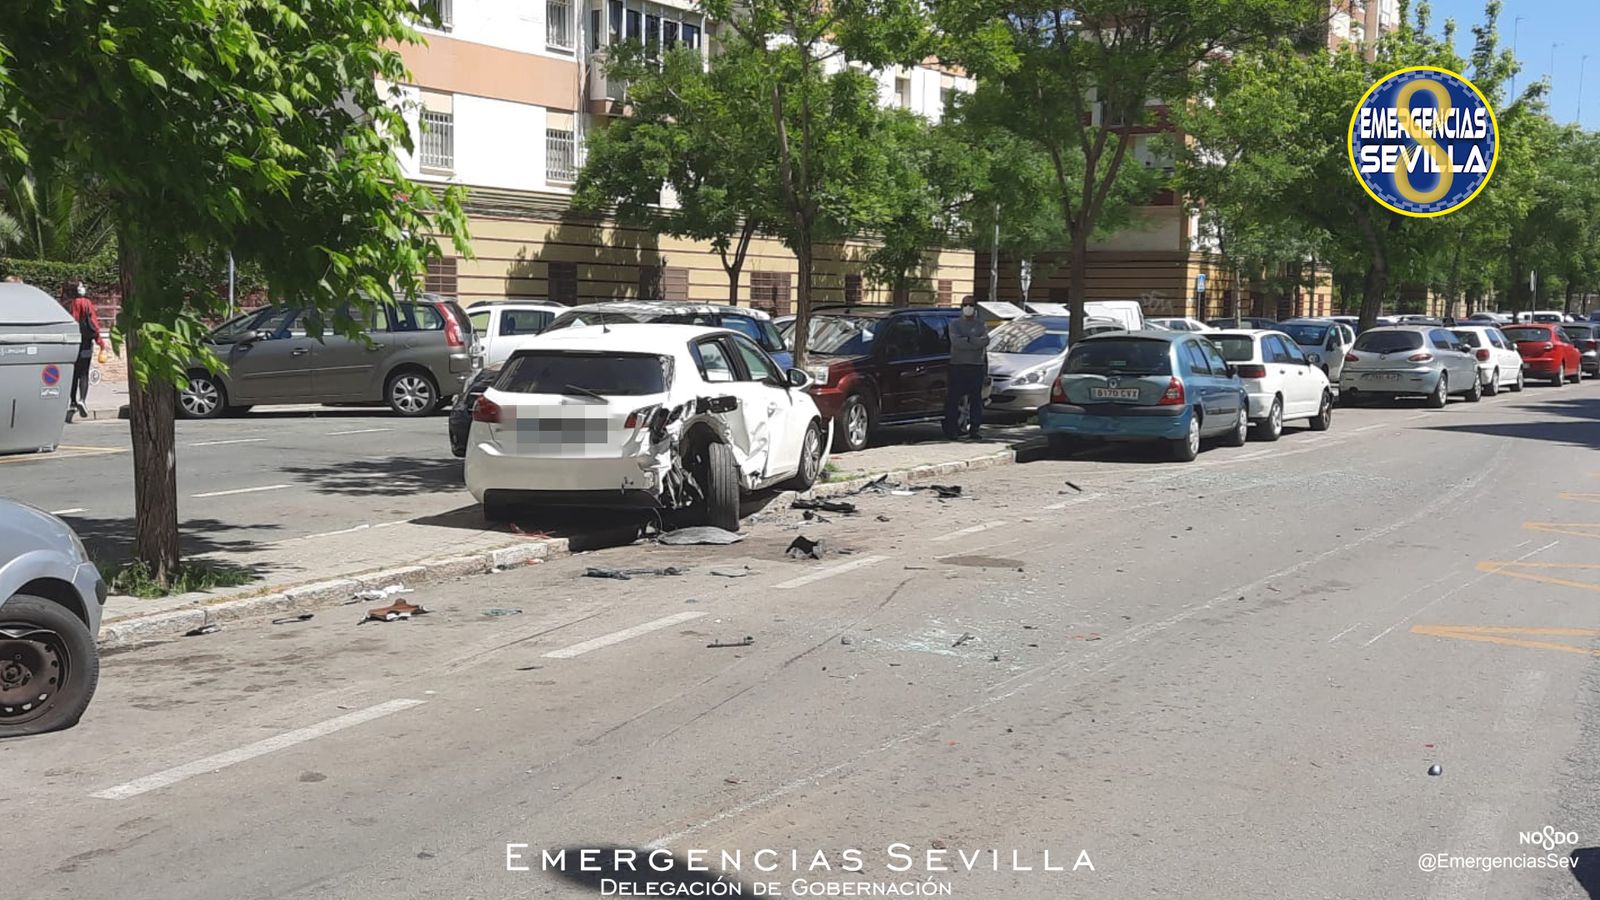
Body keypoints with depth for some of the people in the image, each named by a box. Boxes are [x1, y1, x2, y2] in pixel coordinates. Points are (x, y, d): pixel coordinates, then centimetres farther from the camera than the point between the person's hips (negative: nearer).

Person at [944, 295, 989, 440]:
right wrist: (976, 343, -12)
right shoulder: (955, 324, 9)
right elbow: (956, 341, -10)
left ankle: (974, 429, 5)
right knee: (954, 398, -4)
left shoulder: (981, 325, 12)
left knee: (976, 398, 1)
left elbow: (985, 341, -7)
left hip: (977, 366, 1)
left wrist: (968, 339, -14)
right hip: (958, 365, -1)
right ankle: (951, 429, -1)